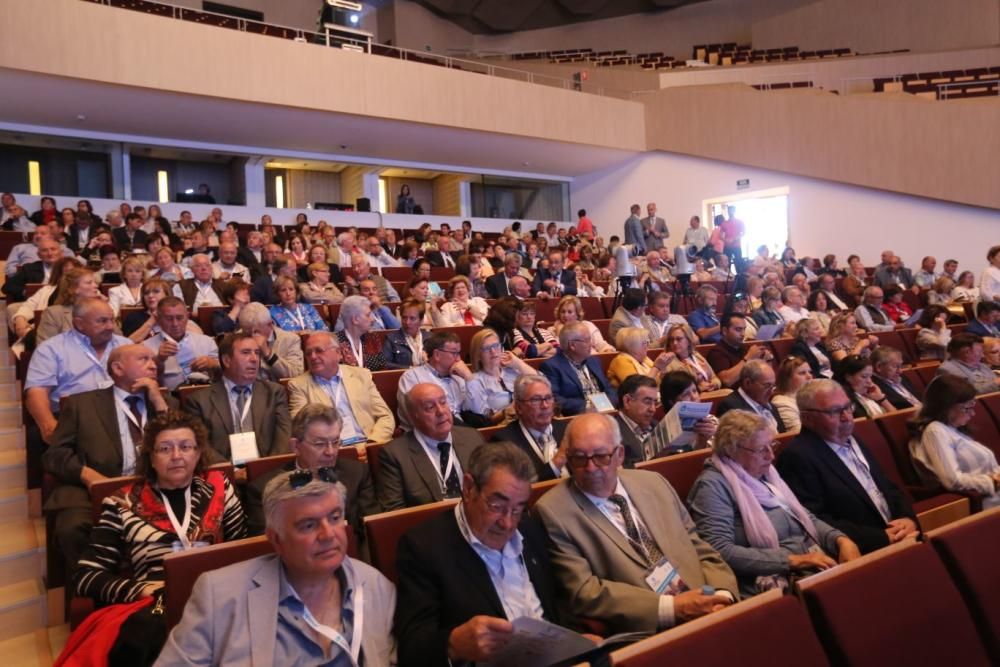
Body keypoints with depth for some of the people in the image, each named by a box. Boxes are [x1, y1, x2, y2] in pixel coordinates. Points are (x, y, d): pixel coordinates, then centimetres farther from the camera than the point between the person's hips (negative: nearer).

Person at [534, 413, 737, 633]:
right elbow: (583, 592, -11)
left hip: (706, 613, 5)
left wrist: (722, 595, -6)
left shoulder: (653, 483, 9)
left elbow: (701, 552, 13)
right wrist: (670, 607, -17)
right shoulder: (553, 511, -6)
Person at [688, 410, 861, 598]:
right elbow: (720, 552, -20)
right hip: (772, 588, -8)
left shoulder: (764, 474, 15)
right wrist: (793, 560, -20)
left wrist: (841, 540, -2)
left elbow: (807, 518, 19)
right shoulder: (713, 486, -11)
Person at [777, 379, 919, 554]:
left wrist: (908, 518, -1)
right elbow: (815, 523, -17)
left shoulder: (853, 441, 14)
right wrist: (882, 537, -17)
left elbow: (889, 488, 19)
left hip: (897, 537, 8)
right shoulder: (798, 456, -12)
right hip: (861, 551, -8)